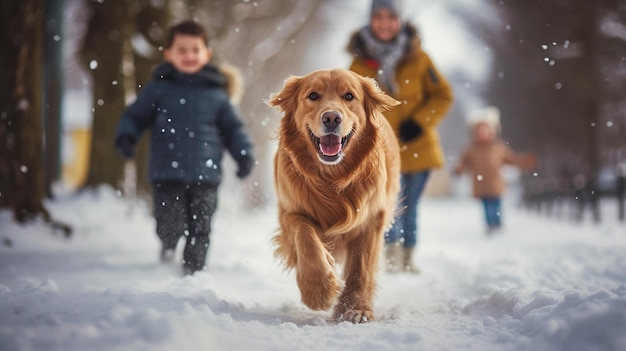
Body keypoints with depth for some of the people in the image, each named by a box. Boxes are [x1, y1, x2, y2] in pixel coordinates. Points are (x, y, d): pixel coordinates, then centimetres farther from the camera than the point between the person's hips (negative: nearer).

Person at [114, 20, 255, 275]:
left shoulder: (216, 93, 8)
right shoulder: (158, 88, 5)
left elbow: (233, 128, 14)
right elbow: (135, 116, 10)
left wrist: (244, 154, 2)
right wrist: (125, 137, -8)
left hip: (205, 177, 1)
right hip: (167, 175, -1)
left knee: (200, 229, 4)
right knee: (171, 226, -8)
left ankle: (193, 271, 19)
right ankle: (169, 242, 24)